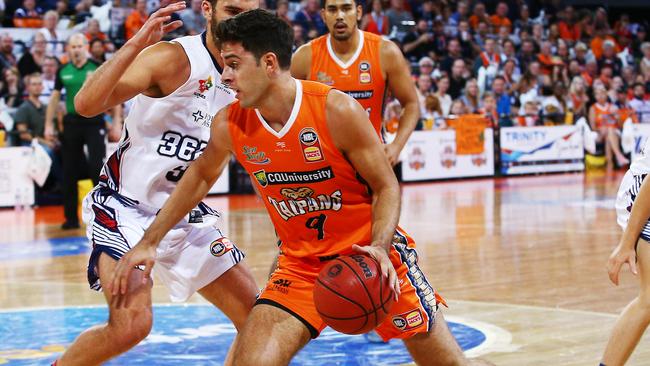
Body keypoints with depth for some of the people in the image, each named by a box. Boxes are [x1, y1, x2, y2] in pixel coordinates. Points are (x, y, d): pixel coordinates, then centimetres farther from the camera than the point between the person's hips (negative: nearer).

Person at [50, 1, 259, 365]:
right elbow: (86, 104, -30)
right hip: (126, 207, -7)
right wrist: (136, 44, -40)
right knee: (131, 326, -23)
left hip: (187, 213, 7)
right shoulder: (173, 58, -19)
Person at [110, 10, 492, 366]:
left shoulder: (337, 110, -21)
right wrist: (149, 241, 11)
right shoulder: (229, 125, -9)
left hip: (370, 254, -3)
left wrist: (379, 247, -29)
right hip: (302, 264, 3)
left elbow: (386, 185, -12)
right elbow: (200, 176, 12)